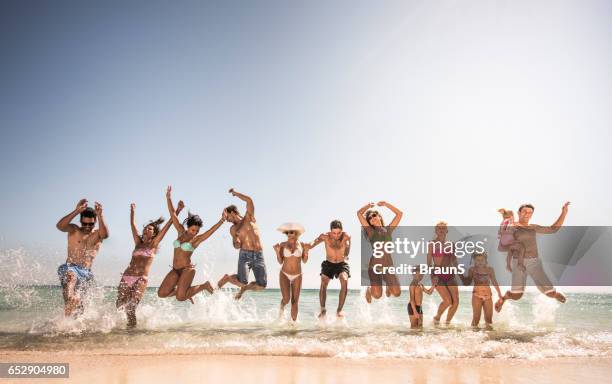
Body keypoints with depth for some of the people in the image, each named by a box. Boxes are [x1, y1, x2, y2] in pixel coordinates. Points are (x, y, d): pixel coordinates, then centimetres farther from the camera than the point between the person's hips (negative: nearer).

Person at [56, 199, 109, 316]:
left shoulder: (98, 234, 8)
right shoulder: (74, 230, 7)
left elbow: (105, 234, -18)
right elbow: (60, 226, -15)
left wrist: (100, 215, -32)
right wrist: (76, 211, -26)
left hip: (86, 273, 2)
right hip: (69, 268, -2)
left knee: (78, 301, -1)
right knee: (71, 276, -36)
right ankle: (69, 299, -45)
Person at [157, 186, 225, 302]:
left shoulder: (197, 239, -6)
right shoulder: (181, 232, 6)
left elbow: (212, 230, -21)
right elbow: (173, 214, 5)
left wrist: (222, 220, -35)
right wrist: (168, 198, -2)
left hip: (187, 269, -6)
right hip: (175, 270, 6)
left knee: (180, 297, -17)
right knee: (161, 293, -1)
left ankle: (204, 286, 5)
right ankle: (185, 291, 21)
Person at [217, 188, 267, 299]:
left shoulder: (249, 217, 10)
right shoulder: (233, 229, 13)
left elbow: (249, 201, -4)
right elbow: (236, 246, 16)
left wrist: (235, 193, 4)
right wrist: (236, 243, -6)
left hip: (258, 255, 0)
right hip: (244, 255, 0)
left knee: (262, 285, -6)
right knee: (242, 282, -19)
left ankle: (244, 288, 23)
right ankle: (226, 278, 12)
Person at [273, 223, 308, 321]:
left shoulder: (301, 245, -1)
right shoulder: (283, 245, -4)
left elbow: (304, 261, 4)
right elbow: (280, 262, -1)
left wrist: (306, 252, -11)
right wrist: (277, 252, -15)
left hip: (297, 276, 1)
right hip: (284, 274, -1)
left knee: (295, 301, 2)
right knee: (286, 299, -12)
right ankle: (282, 308, 23)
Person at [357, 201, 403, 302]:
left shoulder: (388, 230, 12)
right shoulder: (370, 231, 4)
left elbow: (399, 214, 13)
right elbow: (359, 213, -3)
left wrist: (385, 204, 15)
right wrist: (369, 205, 14)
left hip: (388, 265, 3)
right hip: (375, 265, -3)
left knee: (397, 293, -6)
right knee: (377, 295, -12)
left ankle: (388, 286, 30)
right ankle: (369, 289, 25)